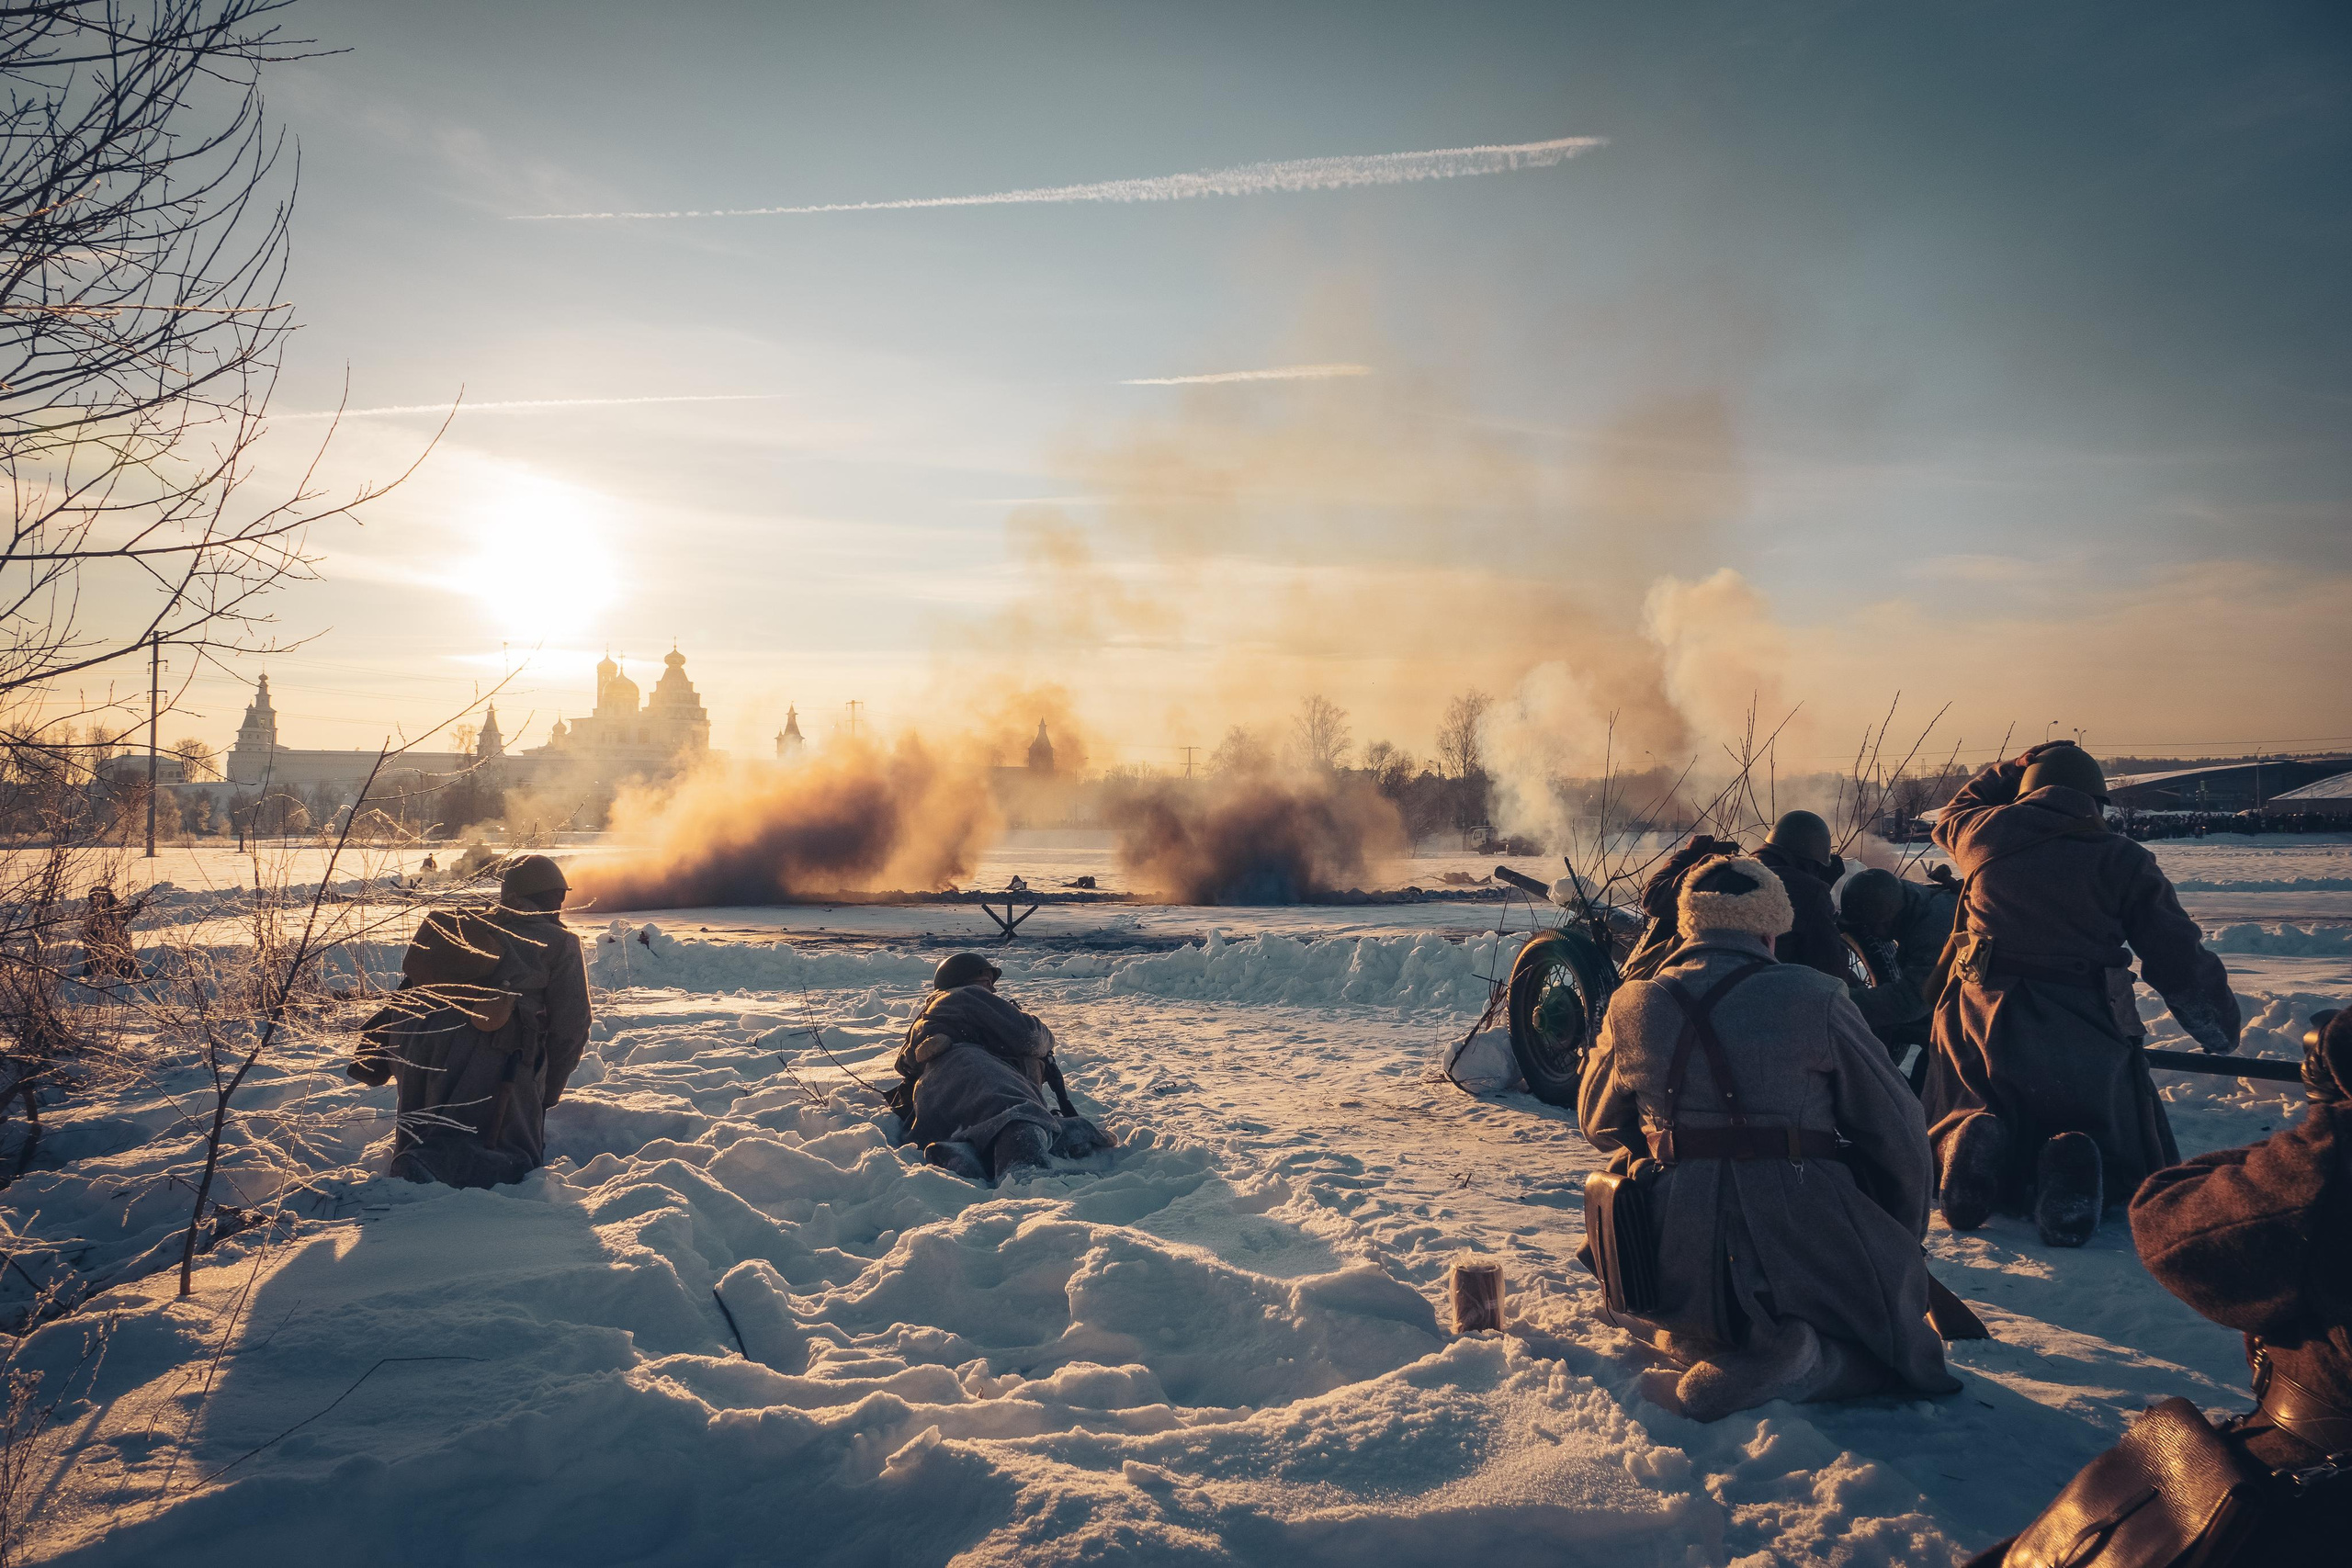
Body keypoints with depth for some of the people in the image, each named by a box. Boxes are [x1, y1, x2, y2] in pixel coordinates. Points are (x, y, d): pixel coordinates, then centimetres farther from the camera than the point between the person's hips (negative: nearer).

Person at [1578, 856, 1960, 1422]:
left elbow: (1598, 1122, 15)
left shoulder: (1630, 1008, -1)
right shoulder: (1814, 1000, -8)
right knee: (1885, 1347, 22)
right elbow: (1895, 1128, -1)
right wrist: (1905, 1243, 16)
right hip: (1809, 1256, -4)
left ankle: (1698, 1350, 6)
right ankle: (1803, 1363, -9)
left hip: (1679, 1282, 4)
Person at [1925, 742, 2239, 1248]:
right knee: (2129, 1162, 17)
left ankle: (1974, 1143, -16)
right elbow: (2180, 959, 1)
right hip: (2086, 1043, -1)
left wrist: (2016, 766, 34)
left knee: (1955, 1123, 22)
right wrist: (2222, 1031, 15)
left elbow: (1953, 813, 30)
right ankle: (2075, 1165, -20)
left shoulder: (1985, 831, 3)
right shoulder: (2123, 860, 0)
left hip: (1984, 1026, 1)